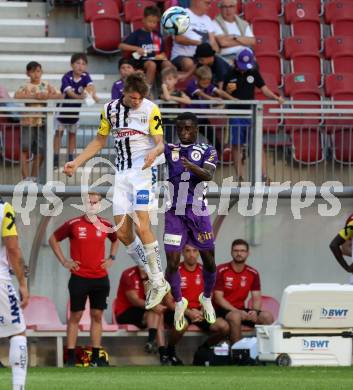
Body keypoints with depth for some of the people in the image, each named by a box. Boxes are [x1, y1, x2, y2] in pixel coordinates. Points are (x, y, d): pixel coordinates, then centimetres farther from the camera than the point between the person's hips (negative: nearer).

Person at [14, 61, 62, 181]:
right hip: (28, 122, -3)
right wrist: (33, 96, -25)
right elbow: (17, 96, -19)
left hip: (42, 122, 3)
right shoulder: (25, 86, -1)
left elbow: (60, 95, 2)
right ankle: (26, 177, -4)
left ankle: (34, 177, 17)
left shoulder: (46, 86, 8)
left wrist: (47, 96, -16)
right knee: (25, 150, -8)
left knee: (40, 152, 4)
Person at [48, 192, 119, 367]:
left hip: (100, 278, 3)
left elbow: (116, 239, 27)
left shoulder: (105, 225, 6)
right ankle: (71, 357, 0)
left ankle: (96, 357, 9)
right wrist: (64, 261, 0)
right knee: (75, 316, -1)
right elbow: (53, 239, 6)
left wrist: (111, 258, 14)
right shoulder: (73, 224, -5)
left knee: (97, 316, 5)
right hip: (79, 278, -3)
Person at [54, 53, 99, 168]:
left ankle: (70, 158, 19)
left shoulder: (85, 76, -15)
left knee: (72, 133, 13)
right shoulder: (67, 77, -25)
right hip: (63, 107, -3)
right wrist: (79, 97, -58)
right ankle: (55, 158, 6)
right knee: (59, 132, 3)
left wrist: (93, 95, -54)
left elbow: (90, 85, -33)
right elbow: (68, 91, -39)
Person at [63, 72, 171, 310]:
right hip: (122, 173, 6)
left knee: (141, 226, -18)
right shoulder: (110, 110, 9)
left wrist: (155, 152, -32)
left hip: (144, 170, -6)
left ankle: (159, 283, -9)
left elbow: (160, 142, -9)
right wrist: (75, 163, 14)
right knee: (123, 233, -1)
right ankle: (154, 280, 9)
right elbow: (100, 141, 20)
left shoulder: (151, 110, -5)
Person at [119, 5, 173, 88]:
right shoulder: (137, 34, 2)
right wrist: (136, 48, -15)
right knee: (151, 65, -37)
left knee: (167, 64, -27)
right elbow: (121, 46, -3)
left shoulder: (158, 35, 15)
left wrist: (162, 56, -3)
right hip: (142, 60, -4)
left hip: (156, 59, 4)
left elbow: (162, 52, 21)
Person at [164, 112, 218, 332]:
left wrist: (192, 167, -37)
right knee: (172, 263, -7)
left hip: (198, 214, 0)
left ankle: (207, 299, 35)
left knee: (209, 261, 8)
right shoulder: (169, 150, 6)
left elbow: (208, 175, -17)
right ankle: (179, 302, 17)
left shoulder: (207, 151, 2)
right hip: (175, 214, 0)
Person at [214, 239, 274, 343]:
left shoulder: (253, 273, 6)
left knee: (267, 317, -19)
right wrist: (237, 311, -22)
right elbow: (218, 298, -11)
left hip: (241, 310, 5)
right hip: (223, 310, -5)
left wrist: (254, 311, -18)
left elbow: (257, 298, 6)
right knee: (235, 316, -38)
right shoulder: (221, 271, -7)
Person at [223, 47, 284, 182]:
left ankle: (264, 176, -6)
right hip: (235, 114, -1)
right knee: (236, 146, 1)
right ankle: (240, 177, 8)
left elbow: (264, 89, 8)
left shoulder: (253, 73, 5)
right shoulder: (230, 75, -1)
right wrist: (228, 90, -20)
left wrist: (276, 97, -7)